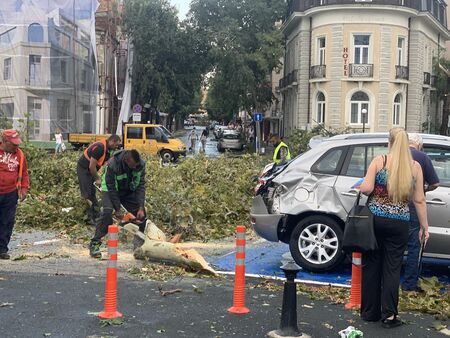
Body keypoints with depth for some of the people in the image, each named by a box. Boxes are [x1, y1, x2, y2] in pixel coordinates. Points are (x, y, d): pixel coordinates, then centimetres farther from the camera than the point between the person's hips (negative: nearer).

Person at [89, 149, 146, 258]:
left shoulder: (140, 164, -22)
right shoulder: (112, 165, -35)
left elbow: (141, 185, -19)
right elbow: (111, 188, -27)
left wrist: (141, 208, -24)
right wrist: (117, 209, -23)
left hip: (128, 191, 5)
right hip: (110, 189, -5)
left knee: (141, 214, -4)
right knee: (107, 213, -27)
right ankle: (94, 244, -22)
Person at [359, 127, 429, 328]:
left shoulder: (379, 161, -5)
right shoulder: (415, 167, 0)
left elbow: (366, 189, -14)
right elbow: (419, 200, 1)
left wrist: (363, 188, 9)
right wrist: (424, 226, 9)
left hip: (374, 219, 0)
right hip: (399, 223, 0)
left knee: (371, 265, 11)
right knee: (392, 268, 6)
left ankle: (369, 312, 19)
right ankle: (389, 316, 7)